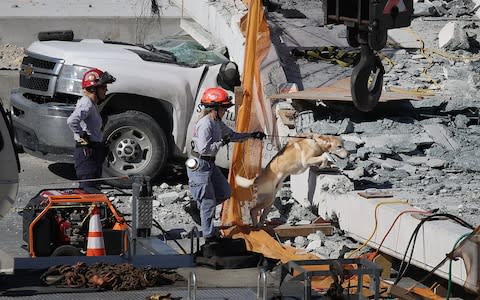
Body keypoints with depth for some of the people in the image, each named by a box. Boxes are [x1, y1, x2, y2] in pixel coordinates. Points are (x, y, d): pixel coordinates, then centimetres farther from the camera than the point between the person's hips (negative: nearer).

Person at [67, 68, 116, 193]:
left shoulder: (92, 104, 15)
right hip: (87, 150, -11)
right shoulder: (86, 104, -17)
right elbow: (72, 121, -33)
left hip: (94, 149, 11)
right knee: (88, 187, -11)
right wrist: (83, 136, -23)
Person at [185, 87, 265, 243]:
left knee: (224, 192, 14)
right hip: (199, 166, -9)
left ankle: (197, 208, 26)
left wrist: (252, 135, 15)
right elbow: (204, 149, -28)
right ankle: (209, 235, 10)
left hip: (210, 164, 10)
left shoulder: (217, 123, 7)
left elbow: (232, 135, 21)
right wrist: (222, 142, -19)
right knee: (209, 201, -1)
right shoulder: (205, 124, -23)